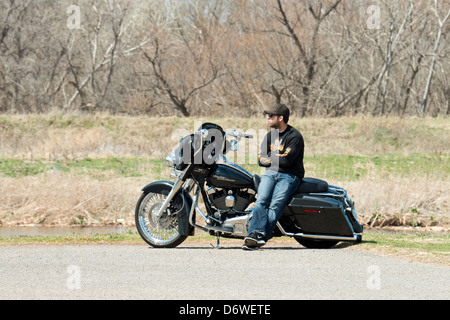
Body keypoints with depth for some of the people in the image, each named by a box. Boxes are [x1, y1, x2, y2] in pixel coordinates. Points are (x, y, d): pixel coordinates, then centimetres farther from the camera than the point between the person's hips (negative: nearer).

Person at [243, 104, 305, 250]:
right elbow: (261, 159, 11)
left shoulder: (295, 136, -3)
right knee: (261, 201, -23)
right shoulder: (269, 136, 20)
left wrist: (270, 157, 2)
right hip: (270, 173, 5)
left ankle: (260, 238, -37)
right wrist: (277, 159, -4)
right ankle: (256, 233, -38)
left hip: (289, 176, -5)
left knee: (275, 205, -25)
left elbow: (286, 160, -14)